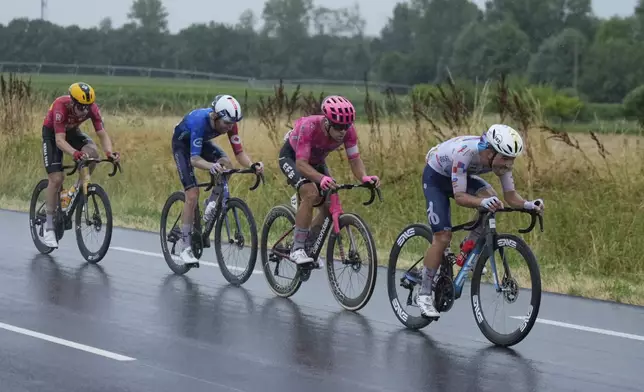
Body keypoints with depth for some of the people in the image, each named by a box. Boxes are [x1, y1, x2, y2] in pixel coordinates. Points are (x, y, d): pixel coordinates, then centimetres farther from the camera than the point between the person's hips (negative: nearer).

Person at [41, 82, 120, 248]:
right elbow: (59, 140, -42)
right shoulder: (60, 107, -37)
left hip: (72, 131, 4)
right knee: (56, 178, -14)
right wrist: (75, 153, -61)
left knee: (92, 153, -27)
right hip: (52, 133, -4)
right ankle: (49, 226, -4)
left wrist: (109, 152, -46)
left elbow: (102, 134, -26)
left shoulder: (92, 108, -26)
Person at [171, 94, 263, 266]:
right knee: (192, 195, -15)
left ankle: (212, 205, -1)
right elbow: (194, 159, -43)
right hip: (182, 143, -5)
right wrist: (211, 166, -62)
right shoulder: (200, 120, -40)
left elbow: (239, 153, -23)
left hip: (202, 141, 5)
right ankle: (185, 249, -8)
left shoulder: (229, 123, -25)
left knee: (227, 165, -26)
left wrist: (252, 165, -43)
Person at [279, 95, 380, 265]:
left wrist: (365, 177, -43)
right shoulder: (309, 126, -40)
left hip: (316, 160, 6)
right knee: (311, 194, -30)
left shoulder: (348, 130, -26)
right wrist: (321, 178, -62)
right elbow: (301, 164, -44)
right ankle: (297, 249, -21)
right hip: (291, 157, -6)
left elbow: (355, 159, -22)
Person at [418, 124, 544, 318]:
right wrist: (482, 202, -58)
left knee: (491, 199, -24)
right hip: (435, 176, -5)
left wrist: (528, 204, -40)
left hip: (463, 175, 5)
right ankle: (424, 294, -3)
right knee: (443, 237, -15)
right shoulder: (464, 152, -41)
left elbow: (510, 196, -20)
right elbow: (459, 197, -40)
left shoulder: (501, 157, -23)